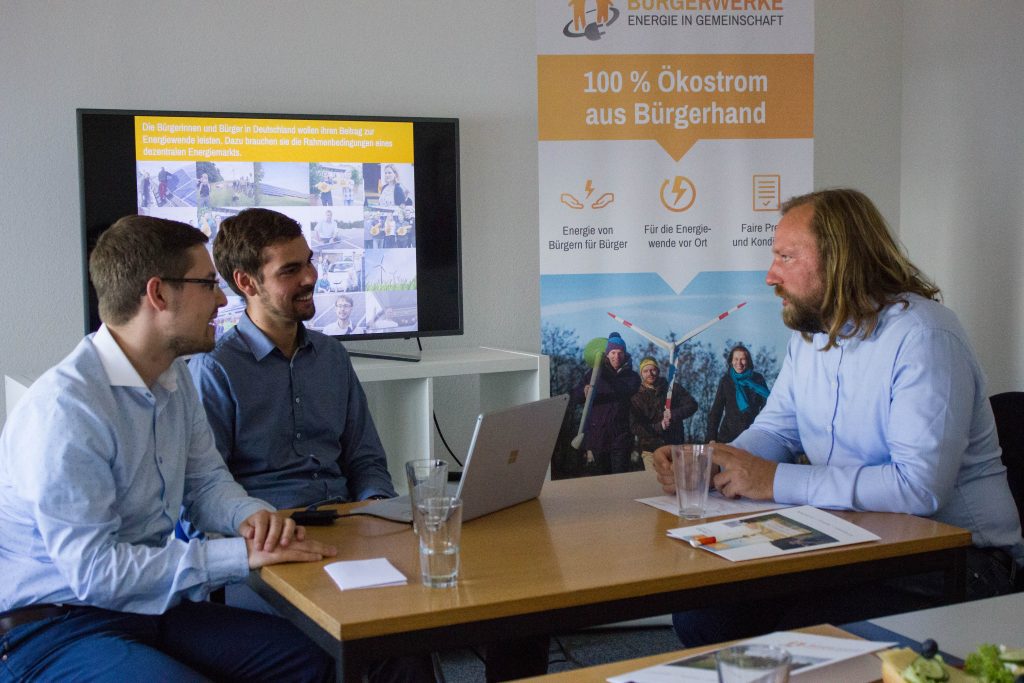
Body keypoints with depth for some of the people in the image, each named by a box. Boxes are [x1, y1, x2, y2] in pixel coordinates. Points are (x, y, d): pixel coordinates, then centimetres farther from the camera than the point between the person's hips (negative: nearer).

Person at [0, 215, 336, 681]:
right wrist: (241, 555, -24)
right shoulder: (63, 409, -23)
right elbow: (92, 569, -25)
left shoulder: (174, 376, 6)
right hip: (54, 626, -8)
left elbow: (206, 481, 15)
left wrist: (252, 515, -9)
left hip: (147, 604, 8)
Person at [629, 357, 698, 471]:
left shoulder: (673, 388, 8)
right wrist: (659, 427, -18)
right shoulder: (636, 397, 3)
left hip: (675, 446, 2)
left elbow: (692, 405, 0)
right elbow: (634, 427, -5)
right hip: (651, 451, -1)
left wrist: (674, 414, -18)